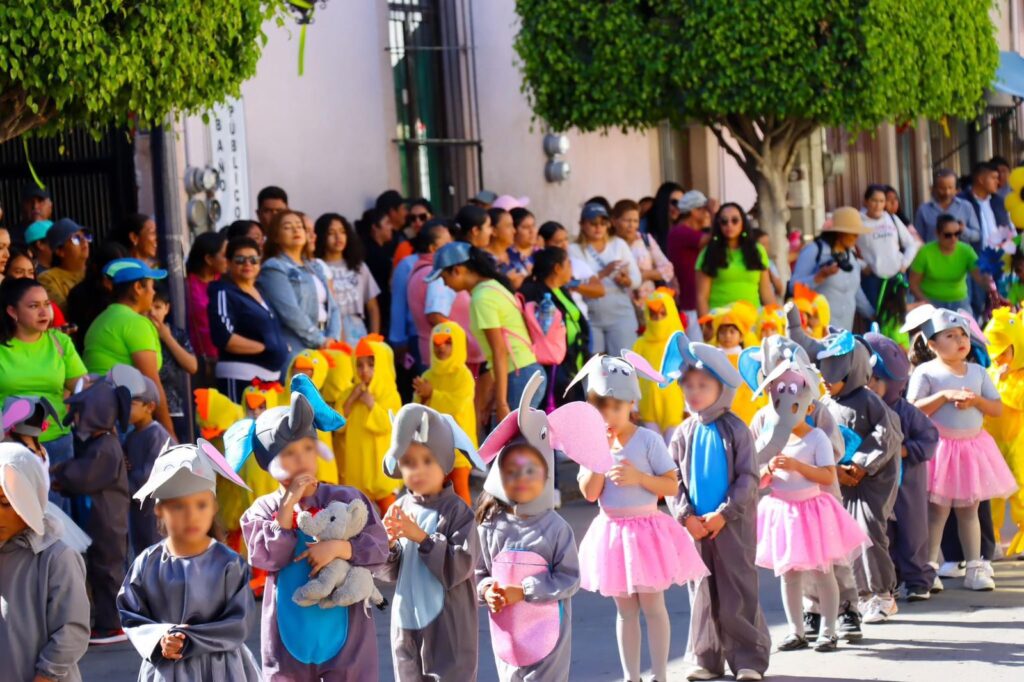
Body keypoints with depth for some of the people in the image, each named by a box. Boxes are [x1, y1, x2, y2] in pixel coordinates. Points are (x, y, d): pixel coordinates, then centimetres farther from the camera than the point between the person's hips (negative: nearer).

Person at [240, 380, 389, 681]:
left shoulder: (345, 499, -2)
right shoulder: (265, 509, -1)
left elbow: (379, 547, -7)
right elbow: (267, 558, -15)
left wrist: (339, 547, -23)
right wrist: (287, 506, -16)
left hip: (343, 627, -1)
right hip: (290, 630, 1)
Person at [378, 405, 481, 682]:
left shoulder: (457, 511, -12)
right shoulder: (400, 510, 2)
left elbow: (460, 566, -20)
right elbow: (389, 572, 3)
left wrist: (422, 538, -24)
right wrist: (387, 545, -18)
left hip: (448, 623, -6)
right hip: (406, 619, 6)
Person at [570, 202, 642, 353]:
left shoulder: (619, 245, 7)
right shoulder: (574, 250, -1)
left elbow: (636, 278, 5)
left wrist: (626, 280, -18)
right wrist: (603, 273, -23)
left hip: (620, 314, 1)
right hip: (590, 316, -1)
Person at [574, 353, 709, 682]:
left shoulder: (648, 439, -9)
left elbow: (672, 485, -10)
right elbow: (590, 493, -7)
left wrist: (639, 477, -23)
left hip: (647, 528, -3)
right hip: (612, 531, 3)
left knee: (652, 605, 1)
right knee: (625, 609, 11)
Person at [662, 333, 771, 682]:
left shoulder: (735, 430, -3)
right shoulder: (684, 434, 6)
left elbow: (748, 478, -7)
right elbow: (673, 480, 6)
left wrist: (723, 513, -14)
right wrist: (687, 516, -8)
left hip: (733, 523, -3)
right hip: (695, 525, 3)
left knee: (738, 591, -1)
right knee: (702, 591, 6)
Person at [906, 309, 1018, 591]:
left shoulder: (977, 372, 7)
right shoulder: (926, 373, -6)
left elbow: (998, 408, 5)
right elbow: (912, 410, -15)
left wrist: (976, 400, -13)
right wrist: (944, 396, -21)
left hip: (973, 447, 4)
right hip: (940, 449, -4)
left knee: (969, 510, 10)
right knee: (937, 511, -2)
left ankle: (975, 568, 15)